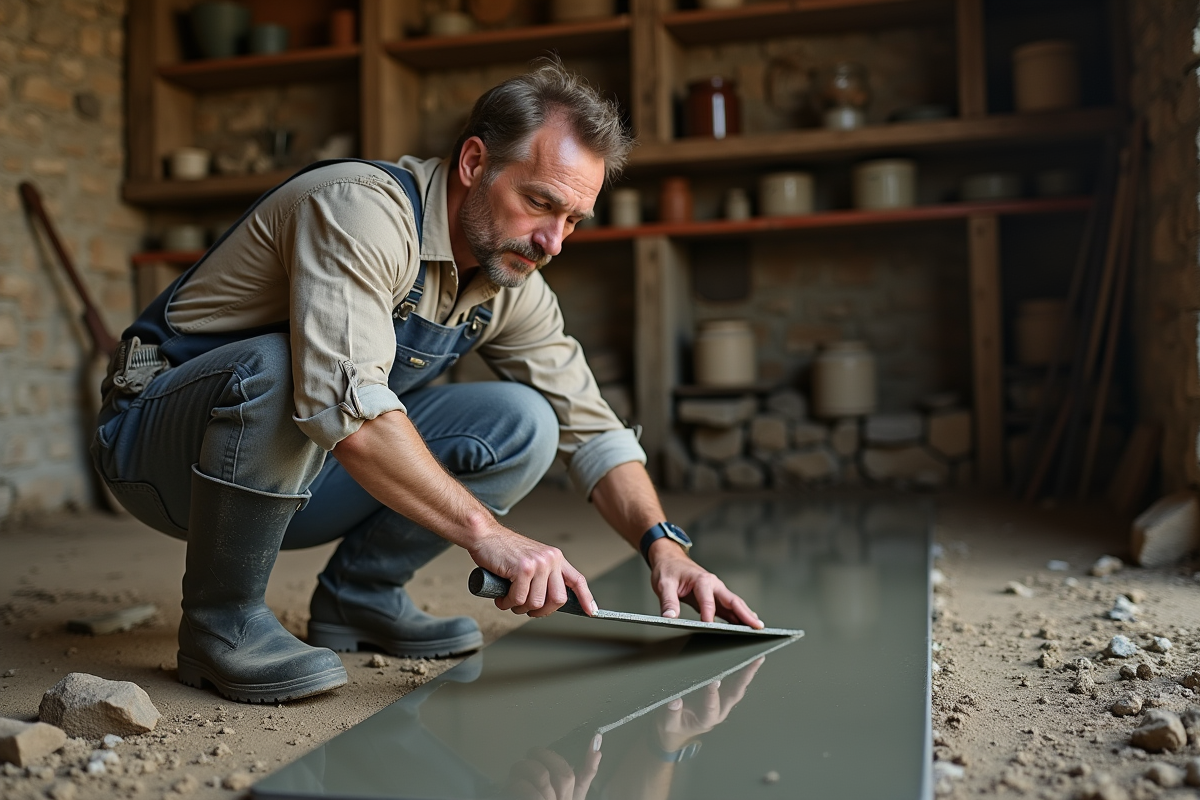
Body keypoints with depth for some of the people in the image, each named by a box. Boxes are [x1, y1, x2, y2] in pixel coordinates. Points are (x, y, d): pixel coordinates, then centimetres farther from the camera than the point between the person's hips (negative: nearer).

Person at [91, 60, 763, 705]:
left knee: (522, 423, -9)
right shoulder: (361, 208, -27)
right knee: (278, 366, -39)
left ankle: (360, 595, 4)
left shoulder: (513, 287, -2)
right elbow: (345, 401, -40)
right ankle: (222, 619, -16)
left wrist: (665, 546, -15)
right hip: (162, 446, -6)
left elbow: (590, 425, 0)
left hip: (294, 475, 6)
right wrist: (485, 530, -39)